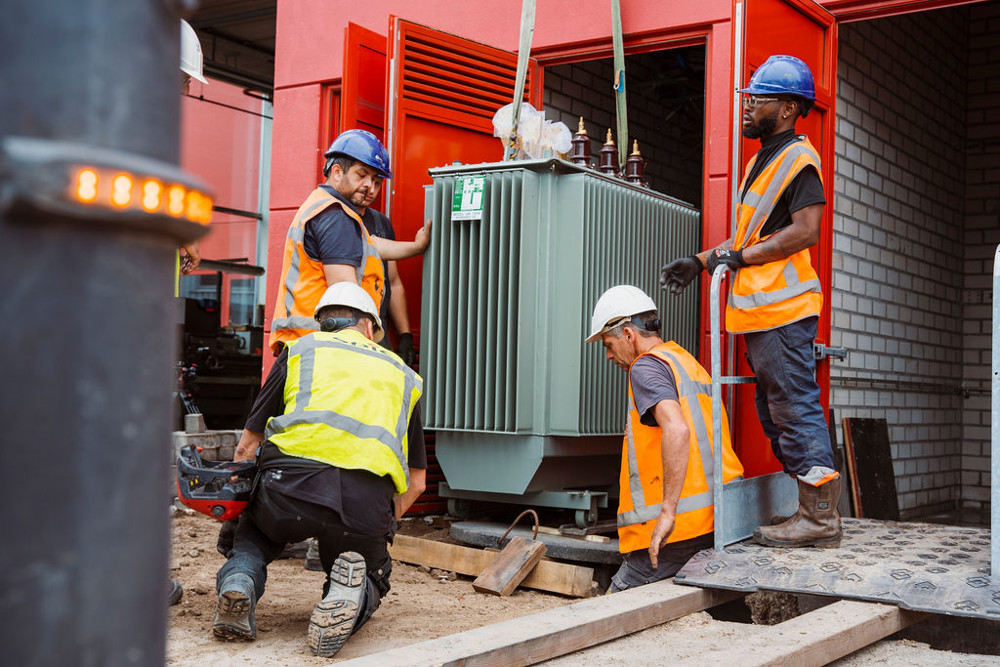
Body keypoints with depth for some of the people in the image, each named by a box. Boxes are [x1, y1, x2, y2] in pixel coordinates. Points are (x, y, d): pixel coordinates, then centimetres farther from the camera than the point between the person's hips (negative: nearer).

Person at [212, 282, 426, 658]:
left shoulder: (300, 349, 25)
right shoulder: (401, 372, 30)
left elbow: (246, 450, 27)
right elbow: (416, 482, 29)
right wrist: (382, 527, 45)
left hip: (292, 480, 0)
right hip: (367, 499, 1)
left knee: (255, 533, 34)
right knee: (372, 582, 29)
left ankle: (238, 581, 1)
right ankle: (349, 596, -7)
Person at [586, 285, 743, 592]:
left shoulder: (647, 366, -8)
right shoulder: (689, 363, 22)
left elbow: (677, 430, -26)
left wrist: (668, 511, -26)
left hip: (679, 521, -9)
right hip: (716, 520, 9)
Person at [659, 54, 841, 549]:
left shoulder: (799, 157, -8)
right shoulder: (762, 160, 23)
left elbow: (805, 231, -19)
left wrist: (739, 257, -16)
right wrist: (702, 262, 16)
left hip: (784, 308, -10)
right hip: (760, 308, 10)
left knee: (795, 408, -8)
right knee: (776, 414, 12)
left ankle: (821, 517, -3)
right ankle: (812, 509, 19)